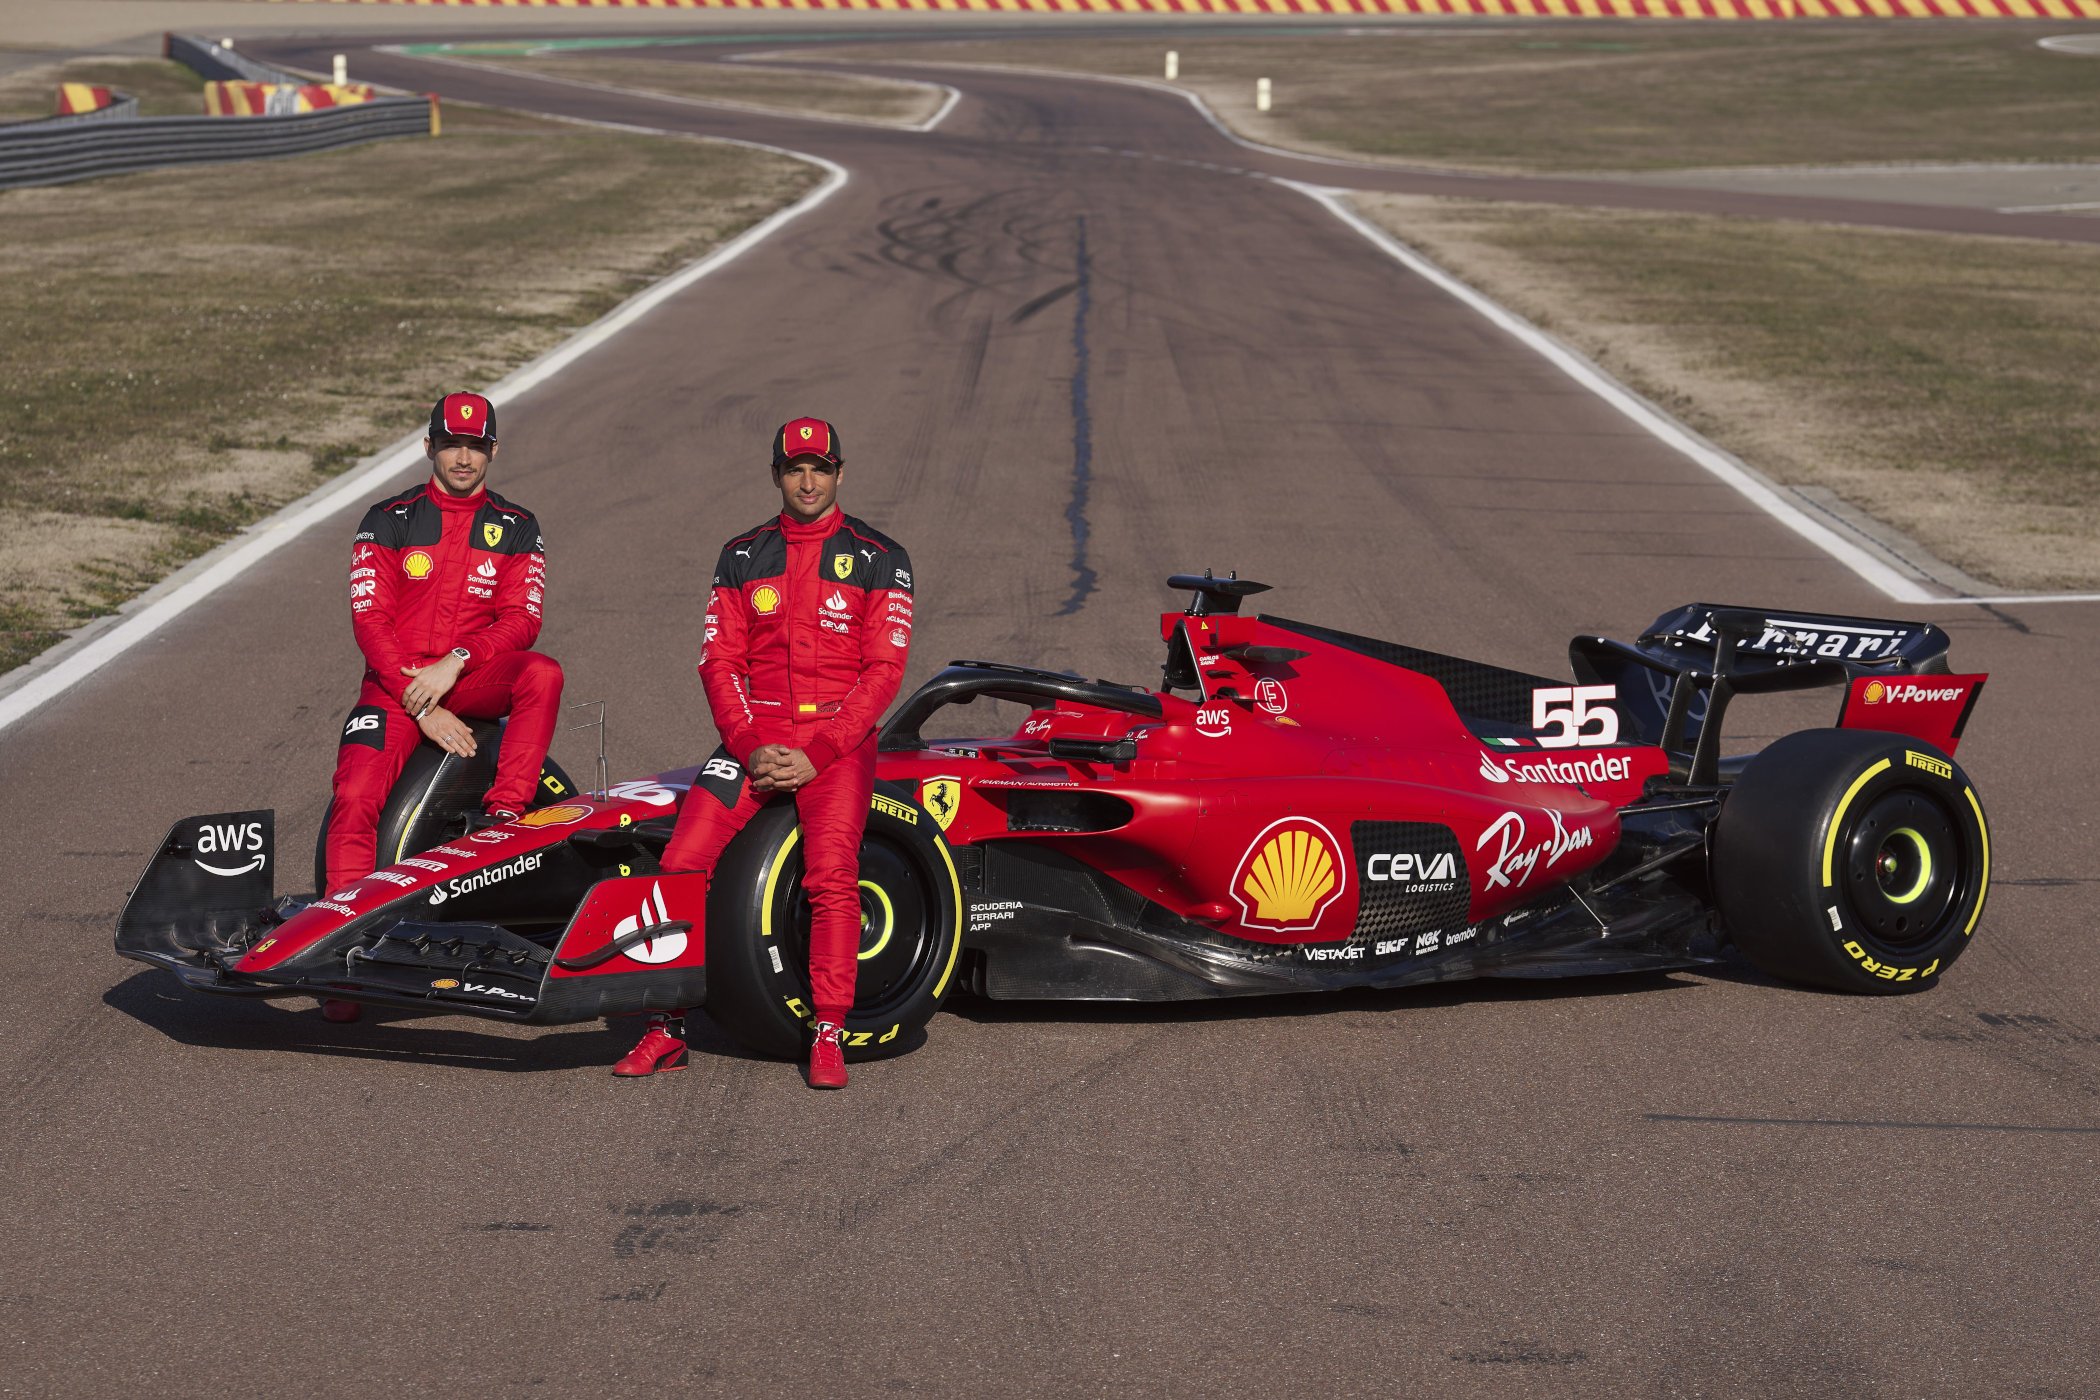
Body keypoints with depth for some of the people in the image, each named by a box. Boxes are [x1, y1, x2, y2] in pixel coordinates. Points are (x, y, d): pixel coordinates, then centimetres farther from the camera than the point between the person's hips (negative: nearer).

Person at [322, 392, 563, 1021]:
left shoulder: (516, 529, 9)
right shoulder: (388, 521, 6)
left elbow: (521, 621, -2)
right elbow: (369, 618, -2)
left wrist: (453, 664, -20)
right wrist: (422, 706, -13)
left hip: (474, 679, 1)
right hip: (397, 681, -1)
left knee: (542, 673, -32)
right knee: (356, 798, -22)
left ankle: (502, 815, -31)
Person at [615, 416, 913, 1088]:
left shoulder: (879, 559, 3)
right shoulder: (742, 557, 13)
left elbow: (883, 672, -3)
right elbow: (719, 662, 8)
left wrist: (815, 756, -12)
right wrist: (753, 749, -8)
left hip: (837, 738, -3)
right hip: (755, 734, 3)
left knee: (832, 874, -25)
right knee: (682, 861, -14)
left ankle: (827, 1038, -17)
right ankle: (666, 1030, -4)